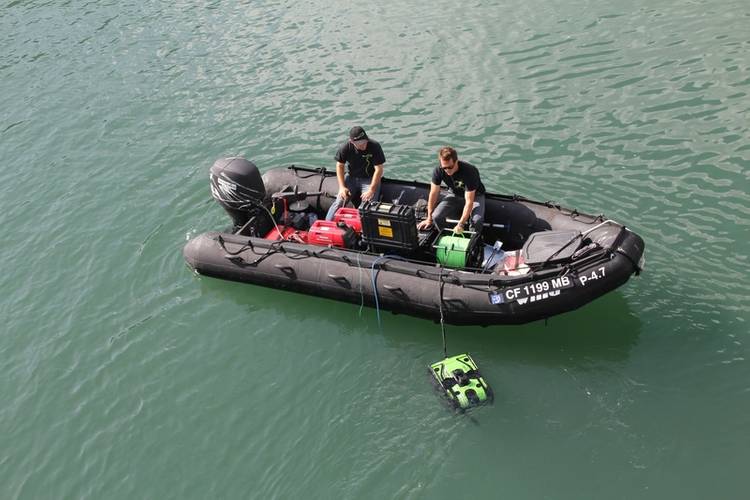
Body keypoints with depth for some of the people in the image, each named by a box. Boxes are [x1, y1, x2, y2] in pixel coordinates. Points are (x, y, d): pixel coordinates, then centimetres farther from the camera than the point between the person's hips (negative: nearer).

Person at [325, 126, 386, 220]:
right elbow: (340, 166, -2)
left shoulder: (375, 146, -19)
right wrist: (342, 187, -11)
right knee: (339, 200, -16)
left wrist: (371, 190, -22)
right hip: (352, 177, 2)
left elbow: (379, 169, -17)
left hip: (369, 179, -2)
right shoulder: (346, 147, -13)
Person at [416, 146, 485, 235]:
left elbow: (469, 201, -36)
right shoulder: (438, 171, -25)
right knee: (436, 217, -20)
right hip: (455, 194, 4)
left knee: (476, 220, -32)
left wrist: (460, 225, -40)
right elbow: (433, 194, -13)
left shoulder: (470, 171, -36)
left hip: (475, 195, -3)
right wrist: (429, 218, -8)